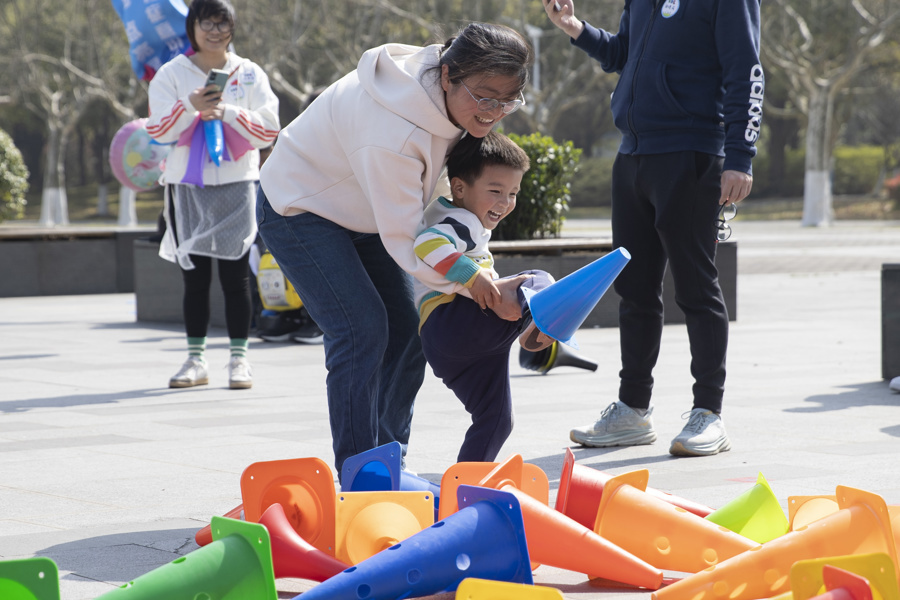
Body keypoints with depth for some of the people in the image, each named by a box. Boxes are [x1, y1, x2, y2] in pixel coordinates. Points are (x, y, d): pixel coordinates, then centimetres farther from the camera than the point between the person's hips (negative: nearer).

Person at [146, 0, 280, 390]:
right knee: (194, 276, 3)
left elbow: (269, 130, -3)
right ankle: (196, 359, 11)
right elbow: (157, 130, -4)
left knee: (235, 276, -2)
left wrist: (227, 112, -16)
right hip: (187, 186, 1)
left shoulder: (249, 75, 5)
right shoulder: (172, 74, 5)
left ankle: (239, 358, 4)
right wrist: (189, 106, -21)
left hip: (236, 185, 0)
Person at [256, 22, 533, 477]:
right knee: (362, 330, -20)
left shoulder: (448, 95, -16)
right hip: (299, 211, -9)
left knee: (406, 334, 5)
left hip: (362, 213, 9)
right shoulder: (392, 132, -41)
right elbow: (403, 244, -33)